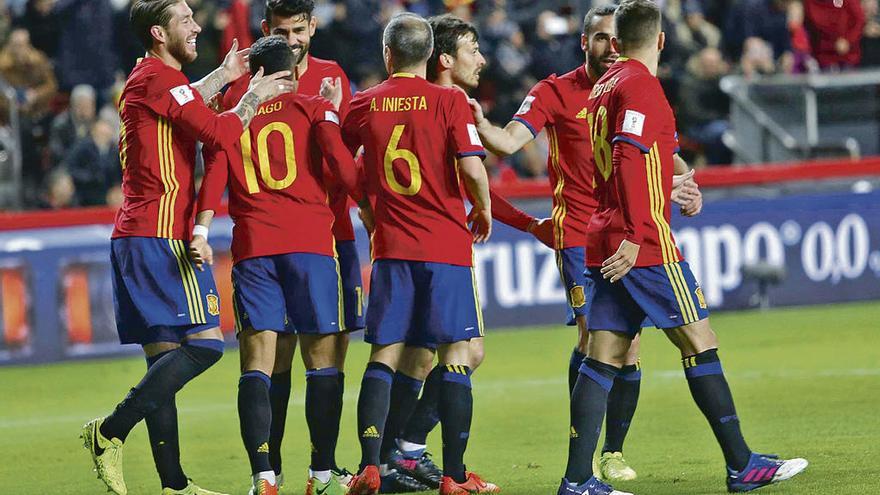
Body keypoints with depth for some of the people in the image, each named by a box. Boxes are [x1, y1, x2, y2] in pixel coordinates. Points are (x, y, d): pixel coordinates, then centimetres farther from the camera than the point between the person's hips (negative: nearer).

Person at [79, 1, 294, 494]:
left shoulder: (149, 79, 20)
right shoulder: (158, 78, -11)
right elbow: (220, 132, -17)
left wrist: (223, 76, 44)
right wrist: (254, 96, -1)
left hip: (135, 239, 10)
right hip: (161, 236, -10)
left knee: (165, 358, 8)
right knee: (205, 342, -13)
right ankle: (111, 431, -16)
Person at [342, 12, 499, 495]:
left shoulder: (364, 105, 4)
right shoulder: (449, 101, -5)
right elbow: (471, 169, -14)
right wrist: (483, 211, 5)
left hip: (391, 246, 3)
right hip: (447, 245, -3)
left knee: (383, 356, 8)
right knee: (456, 355, 1)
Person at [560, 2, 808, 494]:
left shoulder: (604, 86, 17)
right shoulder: (640, 84, -9)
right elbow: (628, 158, -21)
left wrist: (675, 191, 41)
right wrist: (633, 236, -24)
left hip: (604, 244, 9)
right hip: (645, 243, -8)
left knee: (604, 358, 4)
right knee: (700, 342, -2)